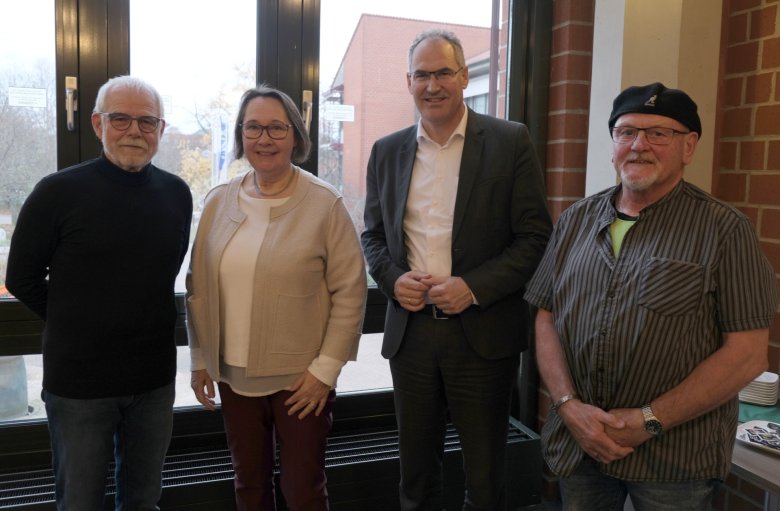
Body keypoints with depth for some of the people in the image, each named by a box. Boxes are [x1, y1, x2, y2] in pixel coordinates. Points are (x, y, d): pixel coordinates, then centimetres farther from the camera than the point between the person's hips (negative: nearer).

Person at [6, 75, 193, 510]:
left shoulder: (176, 194, 0)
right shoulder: (59, 192, -11)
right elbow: (22, 278, -3)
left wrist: (147, 321, 10)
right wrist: (78, 327, 1)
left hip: (156, 376, 3)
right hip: (79, 379, -3)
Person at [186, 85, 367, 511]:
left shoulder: (325, 204, -11)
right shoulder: (218, 202, 2)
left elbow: (349, 290, -10)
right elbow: (198, 287, 8)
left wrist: (325, 368, -12)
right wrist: (200, 358, 8)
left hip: (301, 377, -3)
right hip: (233, 375, 4)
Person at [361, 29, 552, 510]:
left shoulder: (510, 141, -4)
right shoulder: (387, 151, 7)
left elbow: (535, 236, -6)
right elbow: (374, 235, 13)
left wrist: (474, 287, -17)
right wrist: (393, 279, -7)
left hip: (483, 332, -3)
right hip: (409, 331, 3)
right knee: (416, 471, 19)